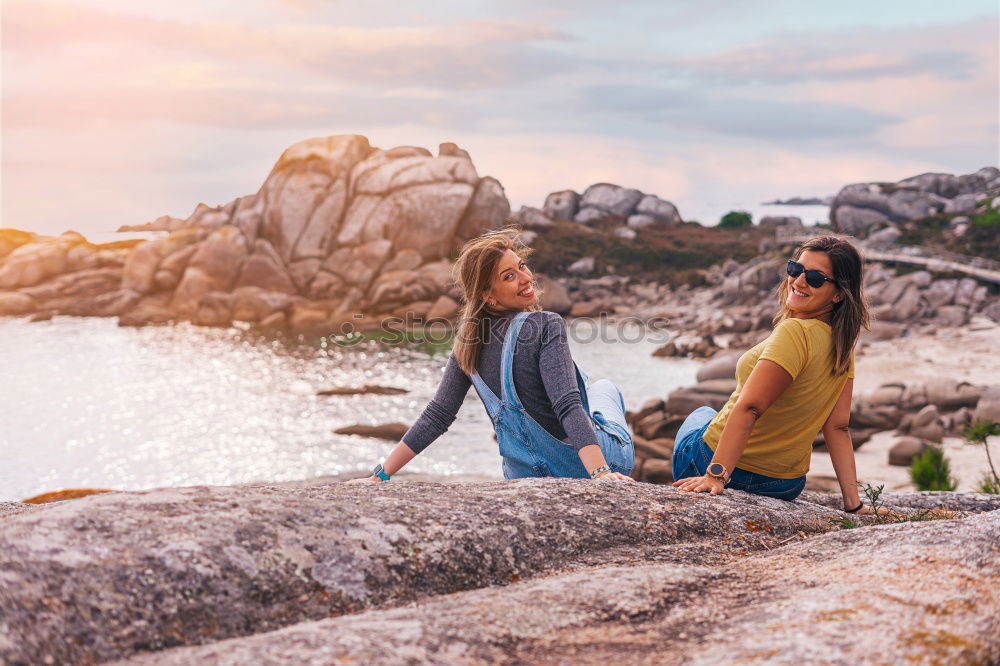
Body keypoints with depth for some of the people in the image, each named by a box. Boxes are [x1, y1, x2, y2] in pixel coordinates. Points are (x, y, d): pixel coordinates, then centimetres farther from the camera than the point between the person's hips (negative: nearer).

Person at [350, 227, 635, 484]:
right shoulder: (545, 325, -20)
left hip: (524, 476, 5)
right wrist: (600, 472, -38)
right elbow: (568, 405, -31)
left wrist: (381, 475, 2)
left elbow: (436, 416, -4)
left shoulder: (469, 342, -3)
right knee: (604, 388, 31)